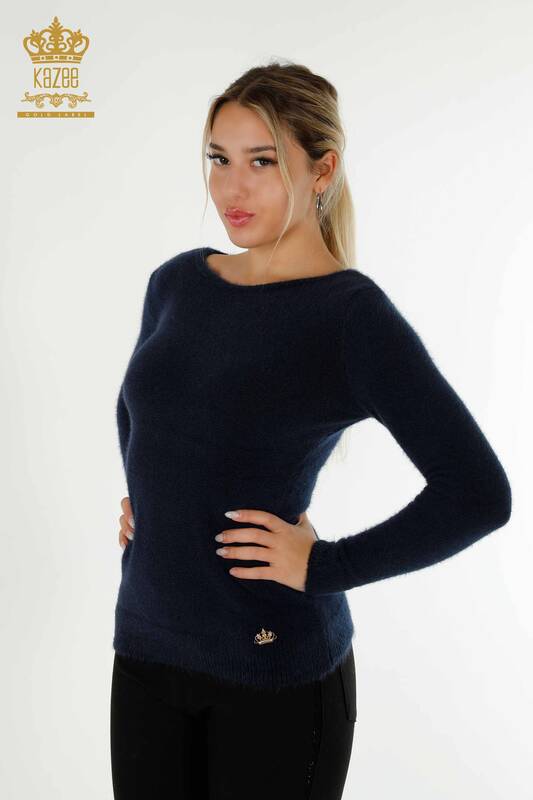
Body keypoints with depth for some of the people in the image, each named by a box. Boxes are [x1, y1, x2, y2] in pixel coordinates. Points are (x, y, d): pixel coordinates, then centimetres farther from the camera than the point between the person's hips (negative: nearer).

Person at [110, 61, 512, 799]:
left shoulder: (353, 315, -15)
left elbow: (476, 494, -20)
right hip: (145, 646, 6)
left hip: (273, 666, -5)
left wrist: (324, 565, -16)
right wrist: (143, 501, 9)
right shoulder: (176, 282, 3)